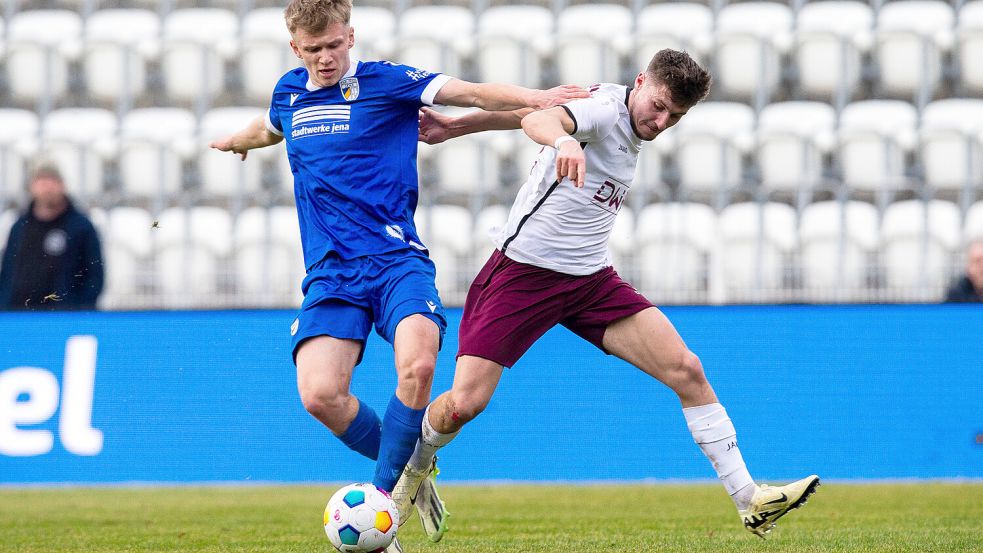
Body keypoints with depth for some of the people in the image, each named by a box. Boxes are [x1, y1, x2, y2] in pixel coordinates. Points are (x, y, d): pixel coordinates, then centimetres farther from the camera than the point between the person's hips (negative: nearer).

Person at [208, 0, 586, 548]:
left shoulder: (386, 82, 0)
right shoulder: (289, 94, 14)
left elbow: (471, 93, -11)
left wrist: (534, 98, -27)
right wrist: (236, 141, 60)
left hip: (396, 260, -4)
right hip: (330, 272, 4)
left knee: (418, 364, -31)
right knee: (320, 393, -19)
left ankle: (385, 495, -12)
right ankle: (410, 472, 8)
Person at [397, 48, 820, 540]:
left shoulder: (629, 126, 8)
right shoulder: (605, 110, -16)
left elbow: (527, 111, 14)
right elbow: (537, 117, -39)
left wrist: (452, 128, 14)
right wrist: (562, 141, -63)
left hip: (591, 279, 7)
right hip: (523, 272, -7)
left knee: (686, 371, -7)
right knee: (465, 402, -13)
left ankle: (749, 500, -4)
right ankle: (412, 471, 20)